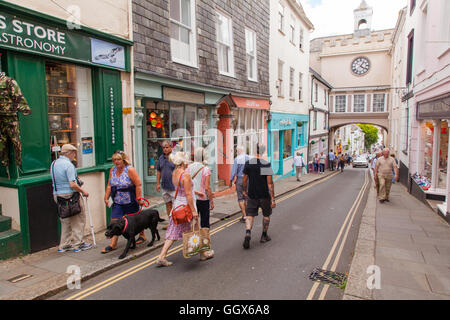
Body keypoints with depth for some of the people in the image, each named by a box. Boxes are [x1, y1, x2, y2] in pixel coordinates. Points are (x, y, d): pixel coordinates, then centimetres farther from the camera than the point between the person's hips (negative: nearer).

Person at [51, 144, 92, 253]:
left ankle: (64, 245, 23)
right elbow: (72, 184, -22)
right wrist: (83, 191, -11)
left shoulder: (53, 164, 11)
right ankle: (77, 244, 10)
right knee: (78, 220, 4)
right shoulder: (68, 164, -17)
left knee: (65, 221, 17)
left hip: (57, 195, 9)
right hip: (70, 195, -9)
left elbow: (55, 182, 16)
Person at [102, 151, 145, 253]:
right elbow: (109, 186, 11)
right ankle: (113, 244, 5)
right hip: (117, 202, 5)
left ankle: (142, 235, 34)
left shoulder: (130, 170, -15)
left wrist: (138, 199, -21)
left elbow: (138, 185, -18)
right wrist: (106, 198, 5)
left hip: (130, 202, -5)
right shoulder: (112, 170, 4)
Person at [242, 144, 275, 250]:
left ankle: (248, 233, -17)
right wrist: (273, 199, -11)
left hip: (252, 195, 2)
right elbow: (270, 183, -15)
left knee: (250, 215, 7)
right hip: (264, 195, -2)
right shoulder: (267, 164, -13)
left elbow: (245, 180, 3)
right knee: (266, 215, 18)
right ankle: (264, 236, 29)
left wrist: (245, 191, 20)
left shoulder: (248, 163, -4)